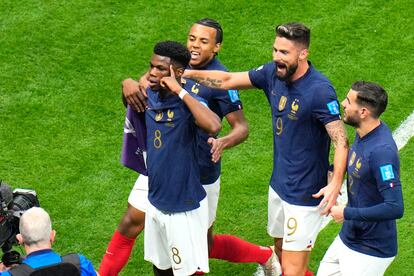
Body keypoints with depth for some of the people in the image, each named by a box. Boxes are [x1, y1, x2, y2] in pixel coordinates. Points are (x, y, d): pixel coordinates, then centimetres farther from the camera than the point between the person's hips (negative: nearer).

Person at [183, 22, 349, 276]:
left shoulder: (320, 91, -24)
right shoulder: (273, 73, -2)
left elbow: (341, 141, -26)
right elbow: (228, 80, 9)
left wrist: (336, 183, -41)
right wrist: (186, 73, 0)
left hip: (305, 195, -8)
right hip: (279, 185, 8)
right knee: (281, 251, 23)